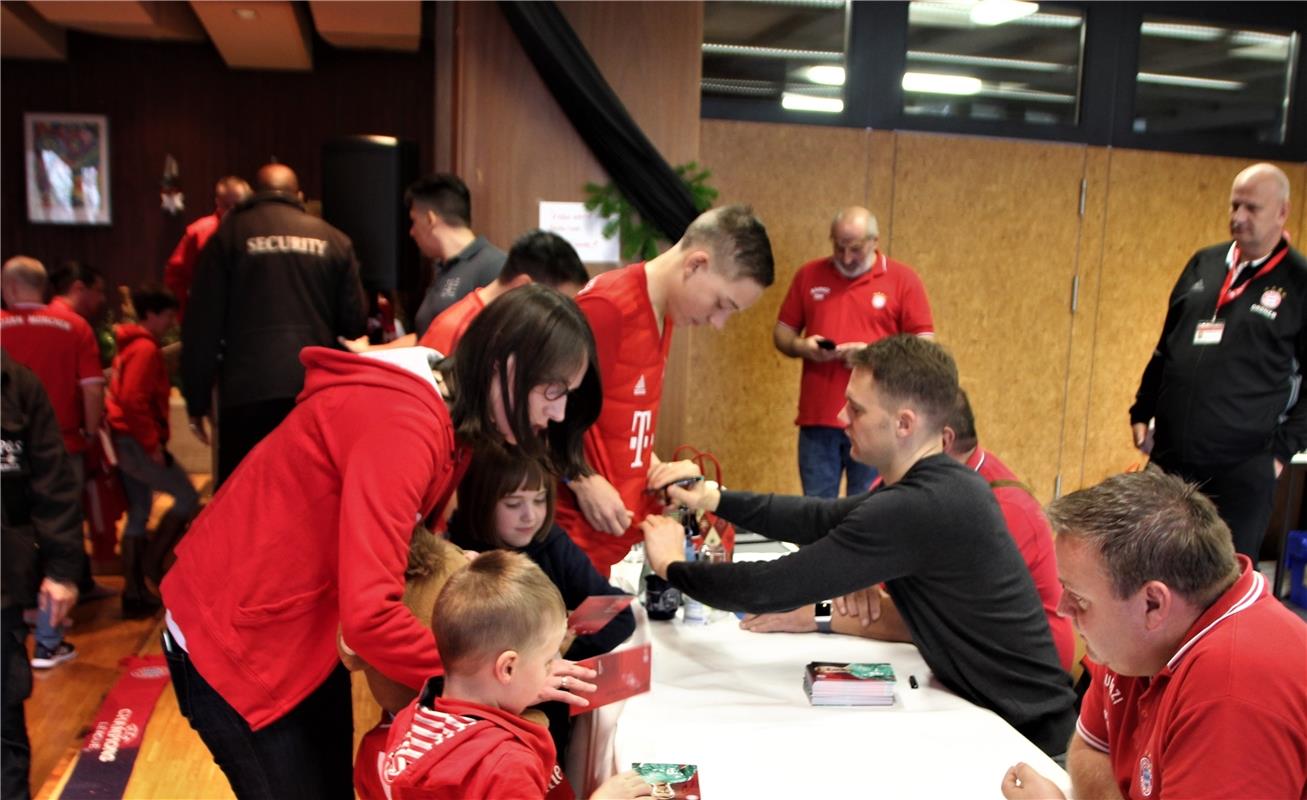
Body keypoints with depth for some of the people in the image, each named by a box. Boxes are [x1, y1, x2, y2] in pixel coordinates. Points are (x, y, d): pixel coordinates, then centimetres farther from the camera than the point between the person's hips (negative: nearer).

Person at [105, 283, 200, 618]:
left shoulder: (132, 345, 17)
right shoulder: (146, 349, -13)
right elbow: (134, 400, -23)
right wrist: (153, 443, -20)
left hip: (128, 442, 10)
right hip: (137, 443, -10)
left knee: (138, 516, 12)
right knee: (188, 498, -2)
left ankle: (134, 592, 17)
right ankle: (154, 562, 6)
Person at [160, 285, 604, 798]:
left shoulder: (448, 417, 0)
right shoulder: (402, 421, -30)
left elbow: (391, 546, 3)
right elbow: (369, 615, -35)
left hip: (305, 634, 9)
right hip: (235, 641, -8)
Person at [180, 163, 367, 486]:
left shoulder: (229, 235, 6)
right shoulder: (333, 239, 10)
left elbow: (203, 326, 2)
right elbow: (355, 322, 9)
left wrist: (197, 400, 8)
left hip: (248, 390, -2)